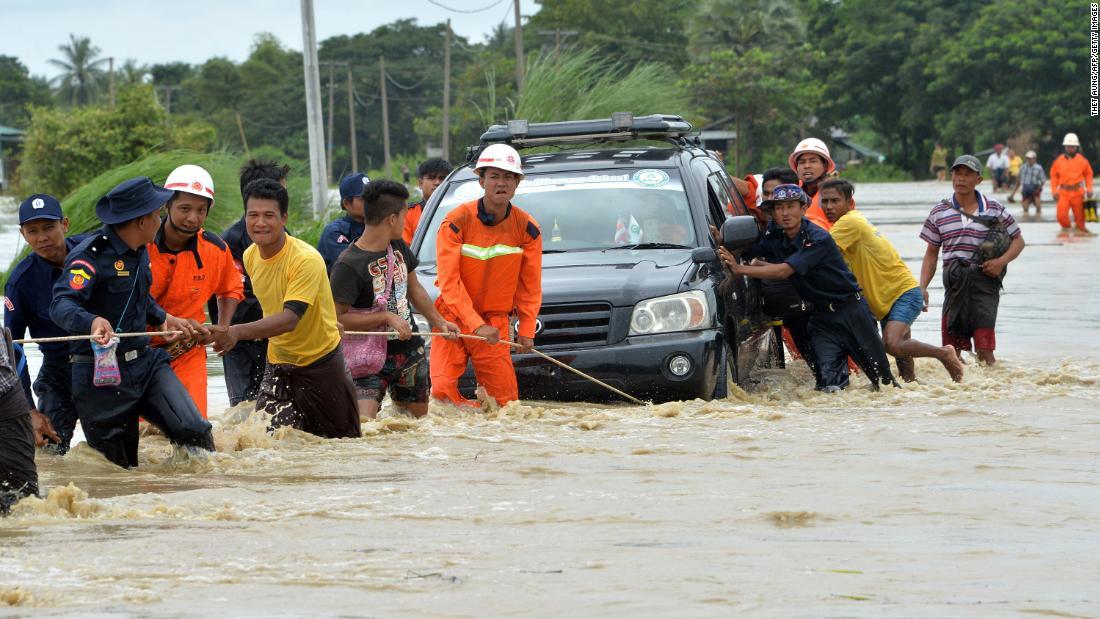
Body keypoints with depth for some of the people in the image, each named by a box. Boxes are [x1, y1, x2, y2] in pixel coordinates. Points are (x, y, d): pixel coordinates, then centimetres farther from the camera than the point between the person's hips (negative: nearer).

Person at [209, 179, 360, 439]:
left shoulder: (306, 259, -25)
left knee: (344, 442, 9)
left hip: (320, 362, -5)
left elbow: (290, 318, -36)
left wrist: (238, 332, -48)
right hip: (278, 365, 5)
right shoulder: (250, 256, -3)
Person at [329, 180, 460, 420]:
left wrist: (439, 322, 24)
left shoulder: (398, 247, 5)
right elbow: (338, 318, -21)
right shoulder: (348, 265, -20)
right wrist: (387, 317, -23)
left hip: (411, 350, 7)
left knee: (418, 417, 16)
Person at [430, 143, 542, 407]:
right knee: (443, 390, -15)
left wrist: (526, 330, -4)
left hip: (495, 321, 2)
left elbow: (530, 285, 5)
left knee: (505, 400, -4)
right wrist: (476, 325, -22)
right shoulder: (456, 222, -12)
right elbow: (449, 281, -15)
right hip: (453, 316, -2)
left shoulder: (527, 228, -3)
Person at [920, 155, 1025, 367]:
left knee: (985, 349, -11)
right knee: (951, 350, 0)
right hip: (955, 283, 2)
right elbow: (931, 254, 13)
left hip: (985, 280, -2)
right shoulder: (940, 213, 9)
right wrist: (922, 287, 2)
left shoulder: (994, 209, 4)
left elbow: (1018, 240, 11)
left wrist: (1001, 261, -8)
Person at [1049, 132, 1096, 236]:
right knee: (1061, 214, -8)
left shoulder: (1082, 160, 1)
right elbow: (1054, 176, 8)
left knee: (1079, 213, 5)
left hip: (1078, 192, -1)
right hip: (1063, 192, 1)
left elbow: (1088, 174, 7)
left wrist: (1089, 189, 1)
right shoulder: (1059, 161, 4)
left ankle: (1081, 229, 25)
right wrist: (1054, 191, 2)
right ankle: (1065, 228, 18)